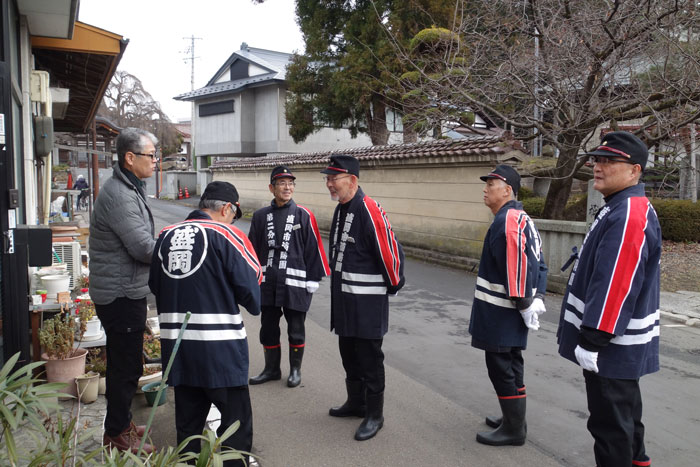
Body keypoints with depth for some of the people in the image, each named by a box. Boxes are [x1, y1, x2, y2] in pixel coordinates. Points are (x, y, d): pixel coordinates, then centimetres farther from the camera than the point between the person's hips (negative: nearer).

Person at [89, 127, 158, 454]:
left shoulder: (129, 189, 12)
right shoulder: (119, 195, -22)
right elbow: (143, 248, -24)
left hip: (123, 292, 11)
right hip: (121, 294, -11)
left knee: (124, 363, 22)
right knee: (126, 366, 3)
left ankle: (120, 423, 37)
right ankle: (117, 435, 19)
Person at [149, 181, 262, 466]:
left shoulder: (165, 236, 7)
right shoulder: (226, 235, -9)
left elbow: (155, 286, 14)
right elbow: (250, 283, -9)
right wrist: (254, 306, 11)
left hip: (175, 343, 6)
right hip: (219, 345, -6)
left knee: (188, 420, 20)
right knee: (237, 420, 6)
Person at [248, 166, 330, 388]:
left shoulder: (304, 215, -5)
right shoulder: (261, 216, 3)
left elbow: (314, 249, -4)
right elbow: (253, 250, 9)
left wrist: (313, 281, -4)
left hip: (295, 283, -3)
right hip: (267, 283, 3)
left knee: (295, 330, 9)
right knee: (268, 328, 13)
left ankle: (295, 370, 28)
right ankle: (271, 369, 31)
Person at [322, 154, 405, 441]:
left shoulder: (369, 210, -20)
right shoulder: (341, 209, 11)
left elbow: (390, 249, -19)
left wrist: (393, 285, -7)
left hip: (367, 300, -9)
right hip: (343, 297, 9)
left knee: (369, 358, 2)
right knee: (348, 352, 20)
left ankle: (374, 415, 17)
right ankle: (356, 403, 38)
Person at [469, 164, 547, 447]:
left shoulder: (507, 221, -19)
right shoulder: (521, 219, 13)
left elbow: (517, 267, -25)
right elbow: (538, 264, 14)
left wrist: (524, 304, -20)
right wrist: (537, 298, 10)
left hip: (501, 313, -10)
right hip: (507, 311, 10)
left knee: (501, 367, 0)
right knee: (510, 364, 19)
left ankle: (513, 429, 11)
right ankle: (513, 418, 32)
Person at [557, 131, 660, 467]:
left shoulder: (628, 217, -22)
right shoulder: (621, 209, 11)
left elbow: (615, 287, -27)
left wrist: (592, 341, -23)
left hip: (611, 344, -10)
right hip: (621, 342, 10)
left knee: (610, 424, 3)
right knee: (624, 412, 24)